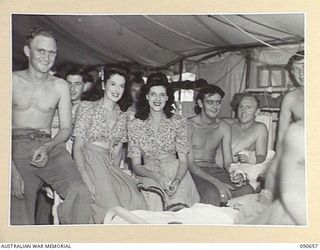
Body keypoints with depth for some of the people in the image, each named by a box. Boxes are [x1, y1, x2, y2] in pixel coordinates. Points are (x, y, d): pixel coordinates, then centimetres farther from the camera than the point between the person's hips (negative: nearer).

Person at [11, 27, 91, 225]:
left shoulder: (60, 86, 12)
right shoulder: (13, 80, 6)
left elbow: (67, 128, 12)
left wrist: (47, 147, -11)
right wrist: (12, 170, -12)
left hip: (50, 148, 2)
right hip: (17, 149, -1)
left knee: (80, 193, -24)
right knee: (20, 219, -12)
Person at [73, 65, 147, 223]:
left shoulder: (123, 116, 16)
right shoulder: (87, 107, 2)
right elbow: (77, 147, -3)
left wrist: (115, 173, -4)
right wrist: (85, 177, -17)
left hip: (110, 168, 5)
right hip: (89, 164, -4)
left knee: (136, 201, -21)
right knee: (112, 206, -26)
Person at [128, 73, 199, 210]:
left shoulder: (178, 122, 1)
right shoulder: (134, 125, 0)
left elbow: (183, 160, 0)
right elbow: (136, 166, 0)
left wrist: (176, 181, -21)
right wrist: (158, 177, -18)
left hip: (176, 173, 1)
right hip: (149, 174, 0)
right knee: (154, 202, -30)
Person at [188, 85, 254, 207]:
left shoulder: (224, 127, 9)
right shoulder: (189, 125, -8)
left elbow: (228, 161, 9)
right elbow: (189, 163, -14)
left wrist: (234, 174, -16)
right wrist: (216, 182, -26)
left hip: (214, 169, 5)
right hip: (194, 172, -5)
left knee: (247, 190, -20)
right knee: (213, 193, -35)